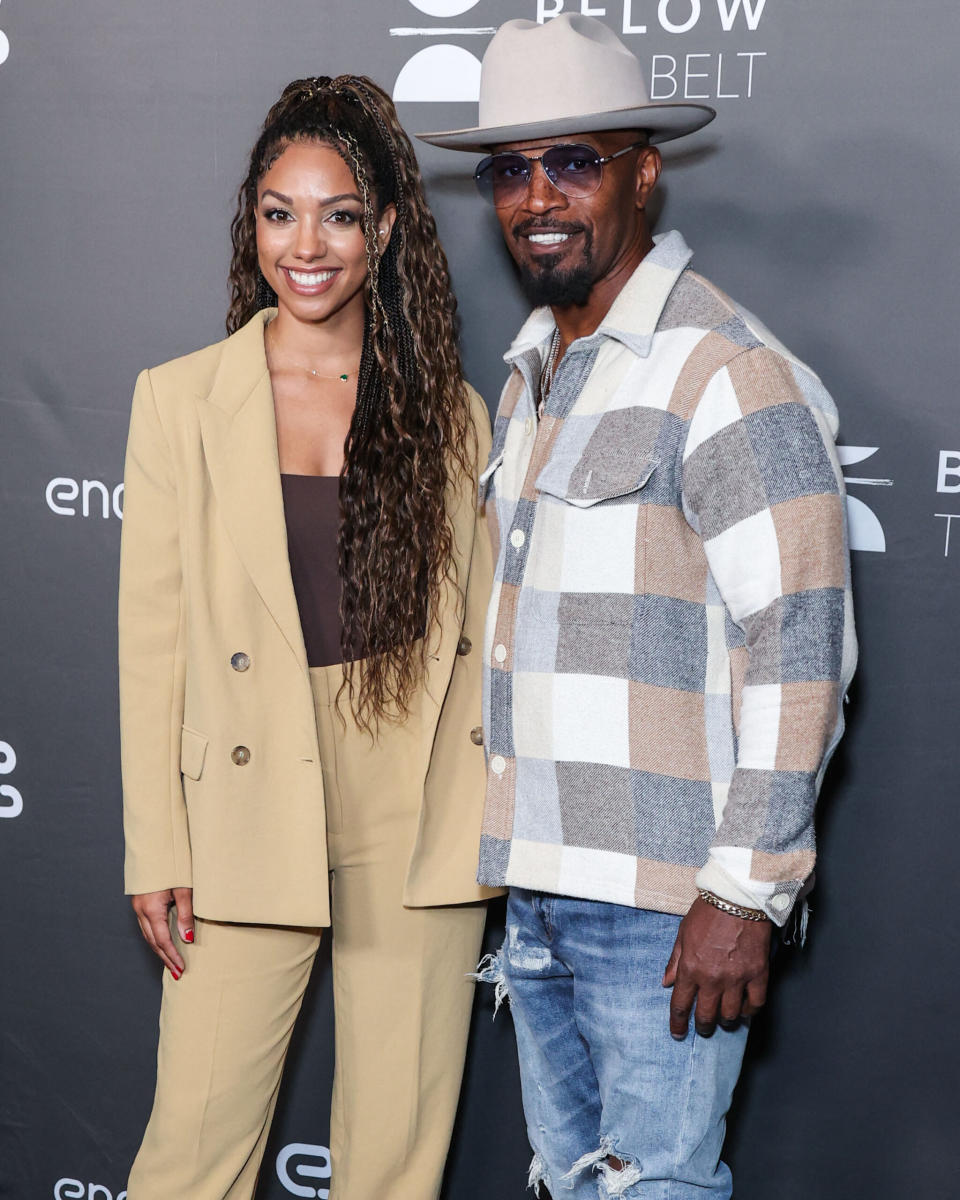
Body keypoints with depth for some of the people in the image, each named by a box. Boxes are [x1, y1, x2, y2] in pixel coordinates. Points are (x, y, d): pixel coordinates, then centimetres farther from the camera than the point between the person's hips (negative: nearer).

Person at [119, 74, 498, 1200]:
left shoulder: (446, 407, 7)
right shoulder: (179, 398, 2)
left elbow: (480, 630, 9)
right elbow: (151, 635, 1)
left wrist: (496, 826, 4)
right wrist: (156, 848, -3)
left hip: (420, 815, 1)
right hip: (249, 813, -1)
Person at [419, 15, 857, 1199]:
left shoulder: (729, 376, -12)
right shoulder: (532, 375, 15)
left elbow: (801, 651, -16)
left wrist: (744, 893, -18)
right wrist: (520, 871, 18)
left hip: (664, 903, -8)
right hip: (537, 890, 8)